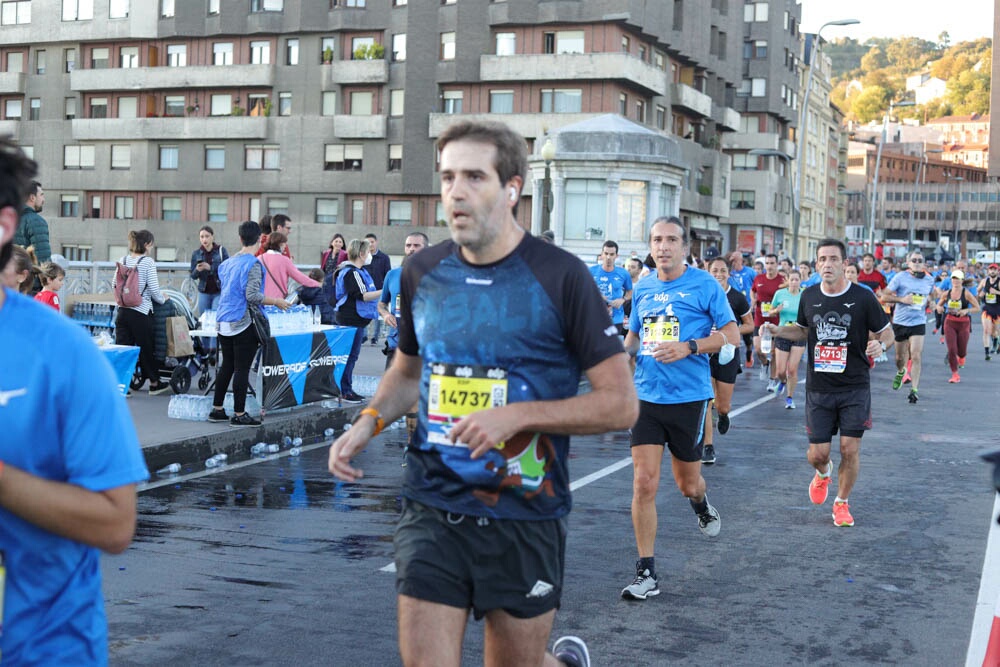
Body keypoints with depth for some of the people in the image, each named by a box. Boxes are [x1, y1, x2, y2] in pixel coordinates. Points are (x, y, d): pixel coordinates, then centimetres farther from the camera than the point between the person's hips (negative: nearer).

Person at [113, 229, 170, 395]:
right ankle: (154, 384, 23)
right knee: (147, 348, 9)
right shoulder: (147, 262, -9)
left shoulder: (123, 260, 7)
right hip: (141, 312, -5)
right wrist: (163, 299, 8)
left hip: (122, 311, 5)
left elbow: (115, 285, 13)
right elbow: (154, 289, -11)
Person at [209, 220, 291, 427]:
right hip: (244, 324, -8)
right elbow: (252, 296, -19)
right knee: (242, 369, -2)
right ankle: (239, 414, 2)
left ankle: (217, 409, 21)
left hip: (224, 322, 8)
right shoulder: (253, 264, -12)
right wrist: (276, 302, -9)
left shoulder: (228, 263, 11)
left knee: (227, 365, 16)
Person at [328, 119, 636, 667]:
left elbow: (621, 404, -10)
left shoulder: (560, 276, -9)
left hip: (524, 518, -3)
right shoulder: (422, 272, 4)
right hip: (432, 510, 3)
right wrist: (369, 421, 2)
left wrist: (517, 415, -20)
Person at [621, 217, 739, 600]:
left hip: (689, 397, -3)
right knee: (644, 483, -6)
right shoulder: (643, 288, 8)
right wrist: (624, 349, -2)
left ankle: (702, 505, 51)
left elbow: (732, 335, -6)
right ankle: (646, 574, 0)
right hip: (647, 396, 3)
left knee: (687, 483, 12)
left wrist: (688, 347, -20)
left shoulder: (704, 285, -5)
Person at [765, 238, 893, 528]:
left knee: (850, 449, -4)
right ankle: (823, 473, 39)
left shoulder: (863, 297, -7)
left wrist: (880, 344, -21)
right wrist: (779, 331, 1)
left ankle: (842, 503, 19)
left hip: (855, 387, -2)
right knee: (817, 454, 1)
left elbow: (887, 331, 2)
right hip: (819, 388, 2)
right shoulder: (809, 296, 3)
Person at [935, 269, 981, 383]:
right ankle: (955, 375, 3)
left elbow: (977, 308, -6)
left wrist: (966, 310, -22)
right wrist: (939, 308, -8)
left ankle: (961, 357, 47)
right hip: (950, 322, 2)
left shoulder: (966, 293, -8)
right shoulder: (947, 293, 0)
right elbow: (939, 305, 15)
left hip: (963, 323, -2)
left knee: (961, 351, 6)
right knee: (951, 349, -8)